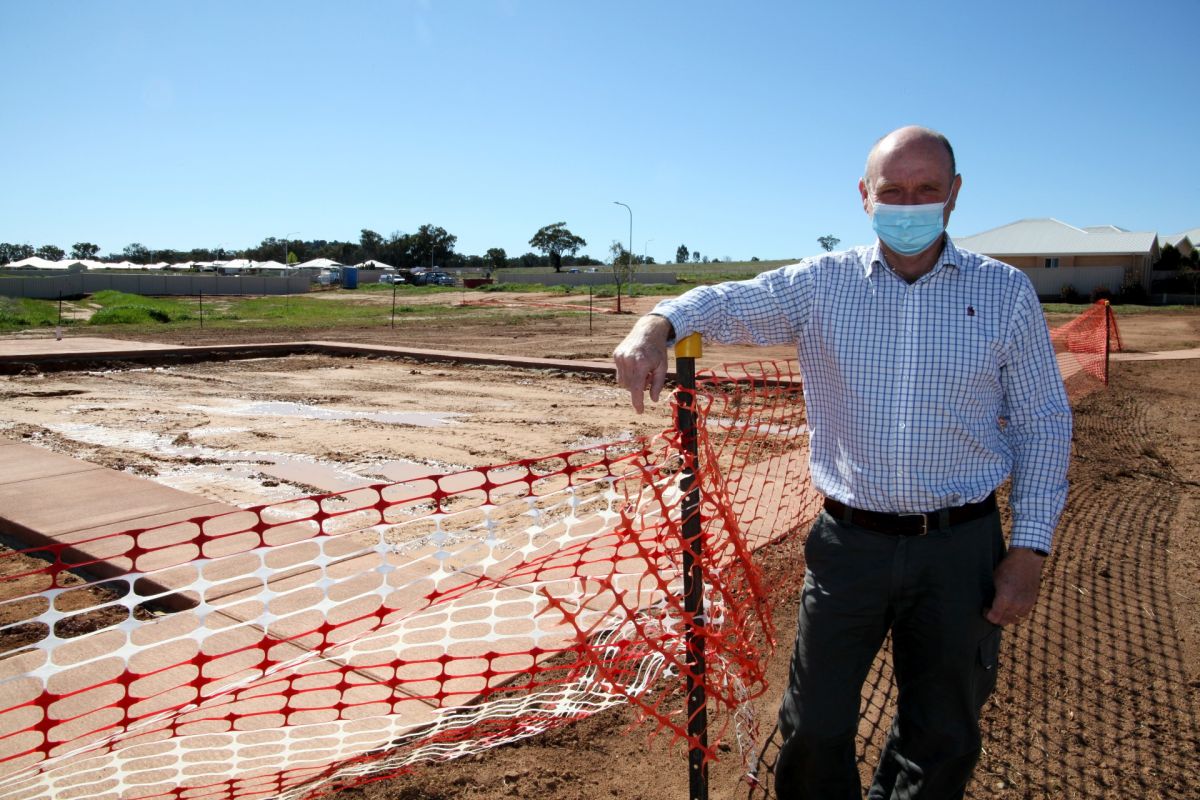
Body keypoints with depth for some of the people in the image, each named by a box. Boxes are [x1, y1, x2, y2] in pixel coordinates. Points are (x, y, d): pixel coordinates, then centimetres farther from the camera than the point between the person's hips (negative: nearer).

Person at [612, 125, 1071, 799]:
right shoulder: (821, 284, -1)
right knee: (814, 728, 11)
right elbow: (727, 302, -9)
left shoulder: (1006, 293, 0)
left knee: (944, 743, 17)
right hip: (849, 541, 0)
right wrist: (658, 324, -33)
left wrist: (1030, 549, -2)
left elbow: (1045, 422, 3)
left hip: (961, 548, 1)